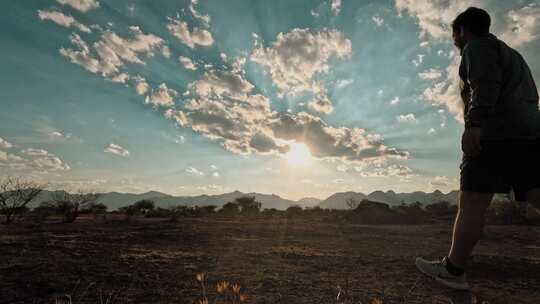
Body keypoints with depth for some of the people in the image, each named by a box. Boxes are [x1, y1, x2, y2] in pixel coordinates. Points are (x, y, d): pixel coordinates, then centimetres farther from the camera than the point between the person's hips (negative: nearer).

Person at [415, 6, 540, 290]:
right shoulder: (509, 53, 32)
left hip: (495, 132, -9)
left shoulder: (477, 46, 5)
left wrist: (474, 123, -26)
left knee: (471, 203, -7)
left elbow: (486, 82, -15)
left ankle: (452, 270, 0)